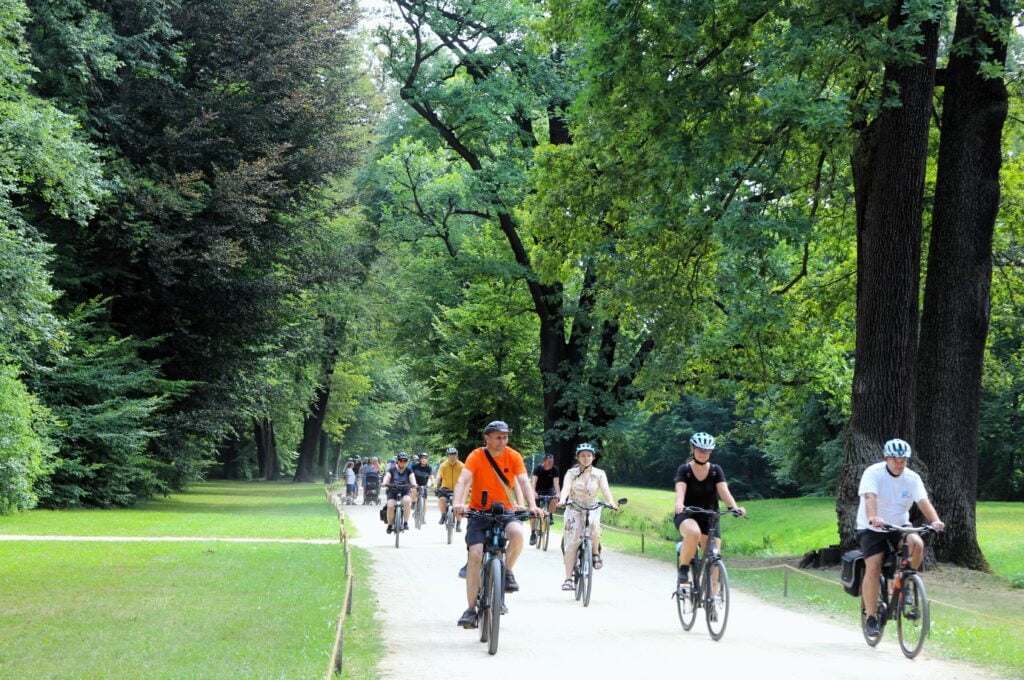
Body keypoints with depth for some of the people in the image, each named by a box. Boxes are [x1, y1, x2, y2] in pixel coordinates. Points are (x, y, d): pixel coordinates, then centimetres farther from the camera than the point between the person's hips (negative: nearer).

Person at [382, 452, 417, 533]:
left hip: (405, 491, 0)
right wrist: (385, 484, -38)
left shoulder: (409, 470, -2)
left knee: (407, 500, -33)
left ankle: (406, 522, -22)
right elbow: (387, 477, -17)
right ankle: (389, 525, 1)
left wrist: (413, 485, -37)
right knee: (390, 506, -24)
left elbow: (412, 479, -15)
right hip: (393, 491, 0)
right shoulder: (392, 469, -4)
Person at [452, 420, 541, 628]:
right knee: (475, 554, -15)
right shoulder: (476, 456, -11)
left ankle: (507, 572, -4)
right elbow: (463, 480, -23)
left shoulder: (513, 456, -5)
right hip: (479, 511, -1)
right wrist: (458, 503, -42)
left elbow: (523, 482, -13)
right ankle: (471, 609, -8)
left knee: (517, 533, -31)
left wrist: (532, 506, -31)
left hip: (505, 510, 1)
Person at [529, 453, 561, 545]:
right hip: (538, 490, -1)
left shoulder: (554, 469, -14)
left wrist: (558, 493, -42)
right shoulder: (538, 468, -18)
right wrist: (533, 492, -49)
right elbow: (534, 480, -31)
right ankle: (533, 533, -1)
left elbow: (556, 482, -25)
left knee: (555, 499, -33)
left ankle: (550, 515, -9)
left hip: (548, 491, 1)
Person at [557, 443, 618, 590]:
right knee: (572, 542, -12)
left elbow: (605, 489, -14)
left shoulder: (599, 474, 2)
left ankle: (596, 554, -8)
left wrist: (611, 502, -35)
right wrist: (562, 500, -39)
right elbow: (566, 488, -17)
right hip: (574, 509, 0)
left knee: (594, 525, -34)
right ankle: (568, 579, -13)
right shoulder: (571, 473, 0)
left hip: (592, 508, 0)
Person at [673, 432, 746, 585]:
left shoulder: (715, 470, 0)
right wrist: (679, 505, -44)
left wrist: (735, 507, -33)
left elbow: (724, 491, -13)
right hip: (687, 516, -3)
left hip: (709, 518, 3)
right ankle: (683, 568, -18)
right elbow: (680, 490, -22)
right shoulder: (684, 469, -6)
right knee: (693, 533, -38)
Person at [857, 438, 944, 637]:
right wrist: (873, 519, -51)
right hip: (872, 529, -3)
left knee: (917, 544, -28)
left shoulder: (912, 478, -5)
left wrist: (935, 521, -38)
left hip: (899, 525, 3)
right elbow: (870, 498, -32)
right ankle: (871, 618, -8)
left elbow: (923, 501, -18)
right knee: (873, 567, -18)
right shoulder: (873, 473, -16)